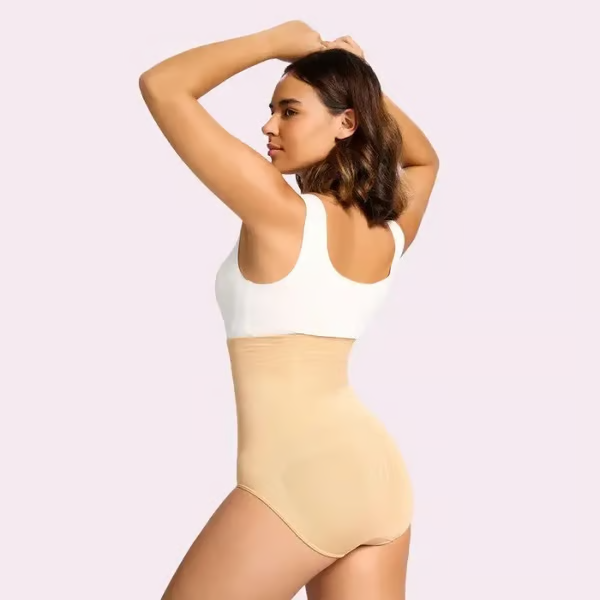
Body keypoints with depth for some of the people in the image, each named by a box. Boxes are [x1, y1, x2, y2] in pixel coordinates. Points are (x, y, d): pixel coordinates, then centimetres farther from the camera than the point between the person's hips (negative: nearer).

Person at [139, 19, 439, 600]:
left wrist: (279, 40, -2)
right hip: (378, 471, 7)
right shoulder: (391, 230, 5)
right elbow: (424, 158, 30)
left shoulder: (281, 213, -15)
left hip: (297, 478, -7)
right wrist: (367, 82, 17)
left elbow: (161, 86, -12)